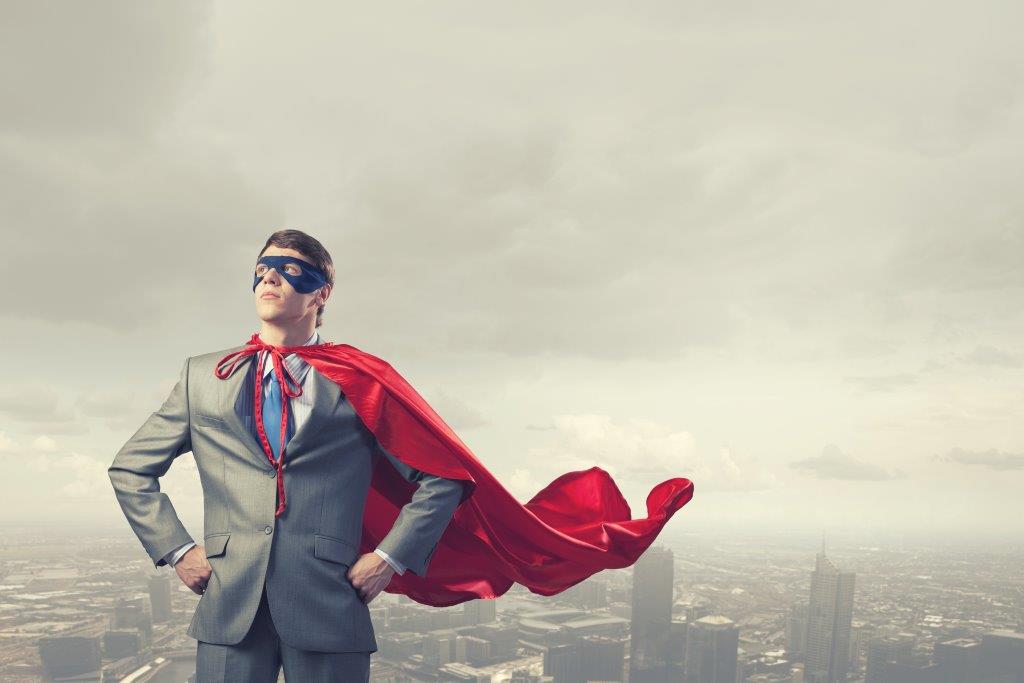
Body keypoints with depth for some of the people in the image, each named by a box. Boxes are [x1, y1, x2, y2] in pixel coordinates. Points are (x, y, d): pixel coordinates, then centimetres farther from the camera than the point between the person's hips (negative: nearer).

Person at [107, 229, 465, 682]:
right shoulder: (203, 376, 10)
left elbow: (441, 480, 3)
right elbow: (129, 468, 16)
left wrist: (390, 557, -4)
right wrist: (176, 550, 6)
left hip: (330, 606, -1)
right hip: (229, 606, 2)